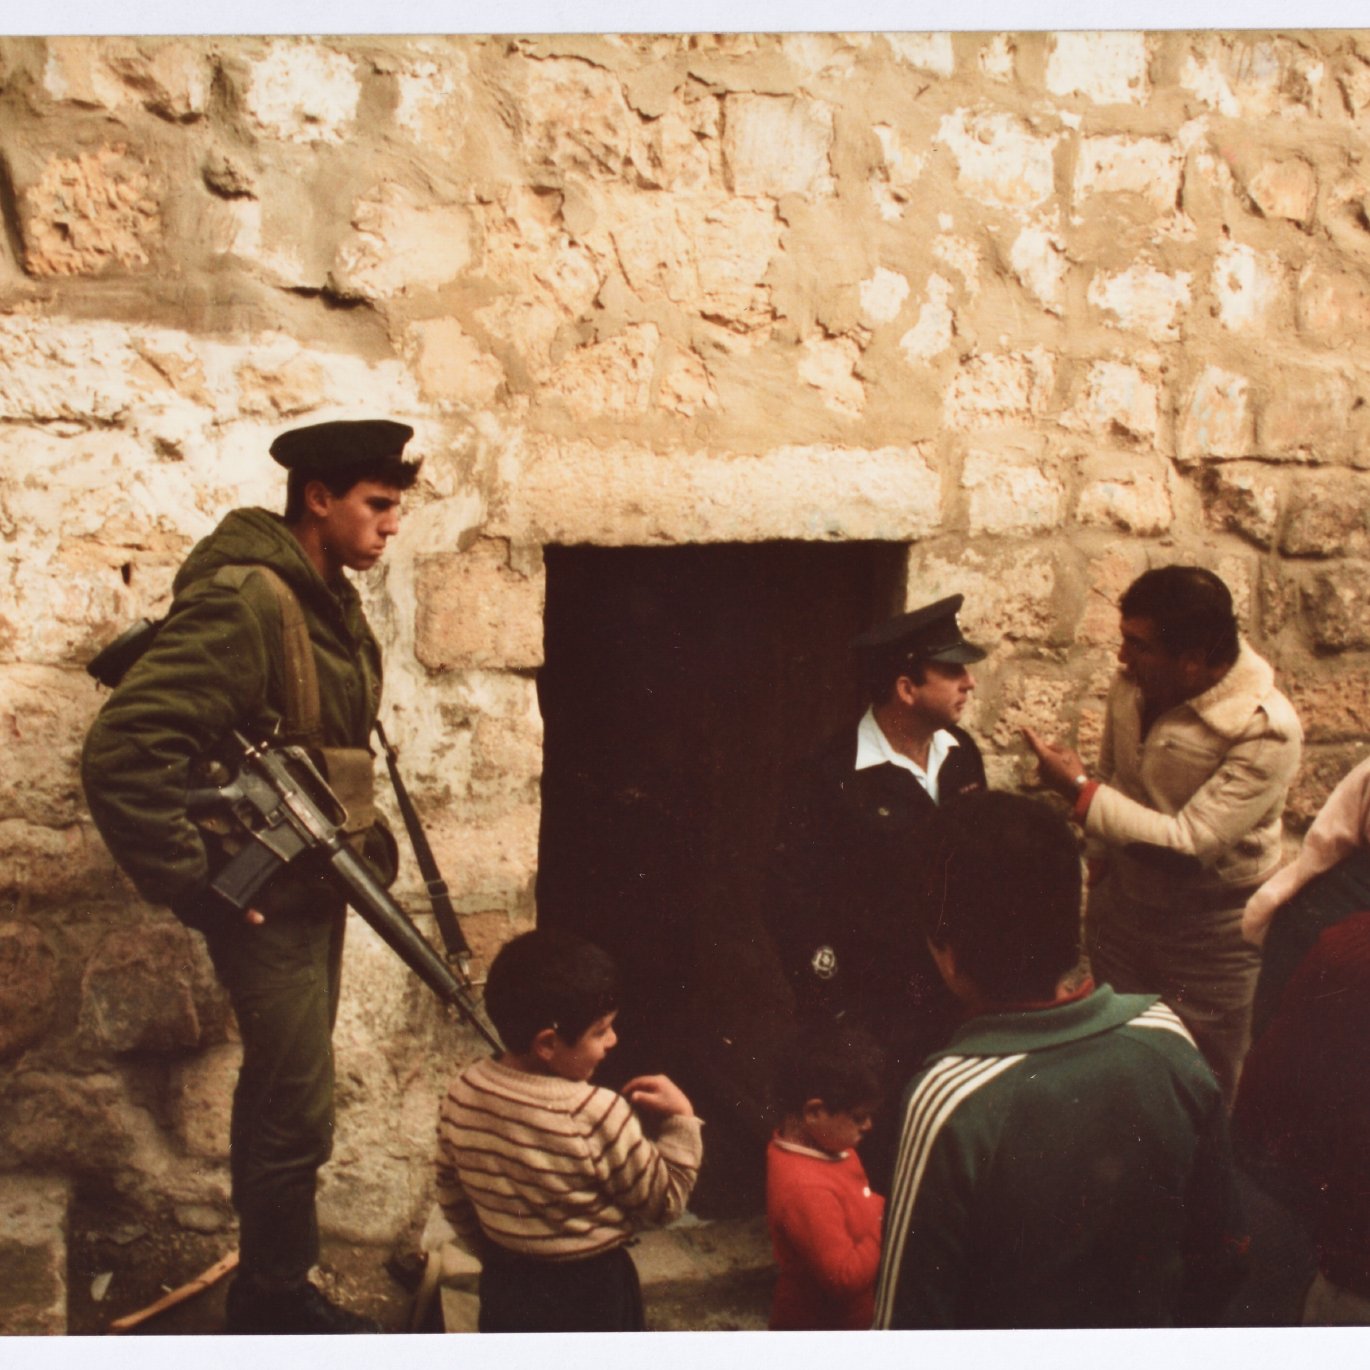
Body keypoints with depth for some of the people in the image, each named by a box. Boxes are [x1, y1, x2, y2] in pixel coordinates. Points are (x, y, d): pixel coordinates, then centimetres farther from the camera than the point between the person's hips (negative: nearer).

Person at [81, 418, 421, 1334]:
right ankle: (277, 1306, 20)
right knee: (297, 1116, 0)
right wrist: (194, 886, -22)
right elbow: (122, 755, -28)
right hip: (265, 902, -9)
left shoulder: (330, 599, 7)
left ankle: (271, 1294, 36)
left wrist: (366, 837, 11)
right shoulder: (241, 601, -23)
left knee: (282, 1098, 20)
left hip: (316, 887, 9)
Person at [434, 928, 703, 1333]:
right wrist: (679, 1118, -10)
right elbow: (665, 1201, -16)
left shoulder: (463, 1094, -12)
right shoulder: (598, 1116, -29)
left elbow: (452, 1197, 3)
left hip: (506, 1288, 5)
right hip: (591, 1294, -5)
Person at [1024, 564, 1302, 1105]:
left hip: (1210, 933, -5)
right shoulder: (1133, 681, -8)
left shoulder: (1267, 731, -26)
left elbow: (1189, 844, -27)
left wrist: (1080, 790, -25)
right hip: (1123, 904, 5)